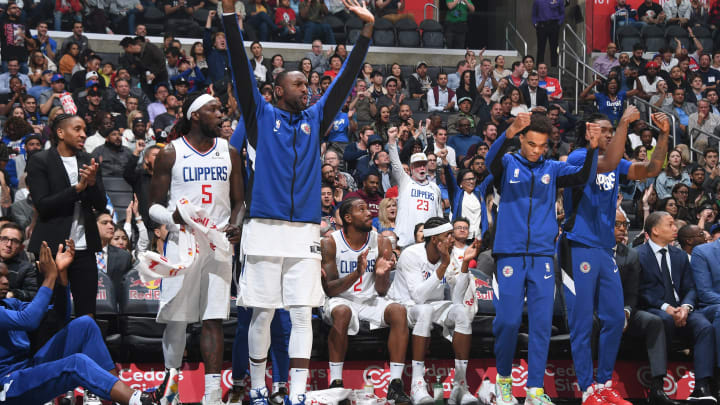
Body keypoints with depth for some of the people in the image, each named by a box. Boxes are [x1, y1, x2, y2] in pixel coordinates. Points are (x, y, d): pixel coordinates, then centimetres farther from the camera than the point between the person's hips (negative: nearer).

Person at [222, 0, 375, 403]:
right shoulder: (262, 116, 8)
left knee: (303, 314, -3)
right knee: (263, 313, 2)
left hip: (305, 233, 2)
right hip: (265, 229, -2)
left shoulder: (315, 119, 15)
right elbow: (242, 69, 0)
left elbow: (346, 78, 12)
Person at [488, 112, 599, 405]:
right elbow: (493, 158, -19)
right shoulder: (508, 164, 4)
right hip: (510, 254, -2)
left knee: (541, 323, 0)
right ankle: (503, 378, 19)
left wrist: (592, 149, -25)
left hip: (543, 256, 2)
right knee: (507, 320, -2)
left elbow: (583, 176, -6)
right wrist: (510, 131, -39)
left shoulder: (553, 169, 10)